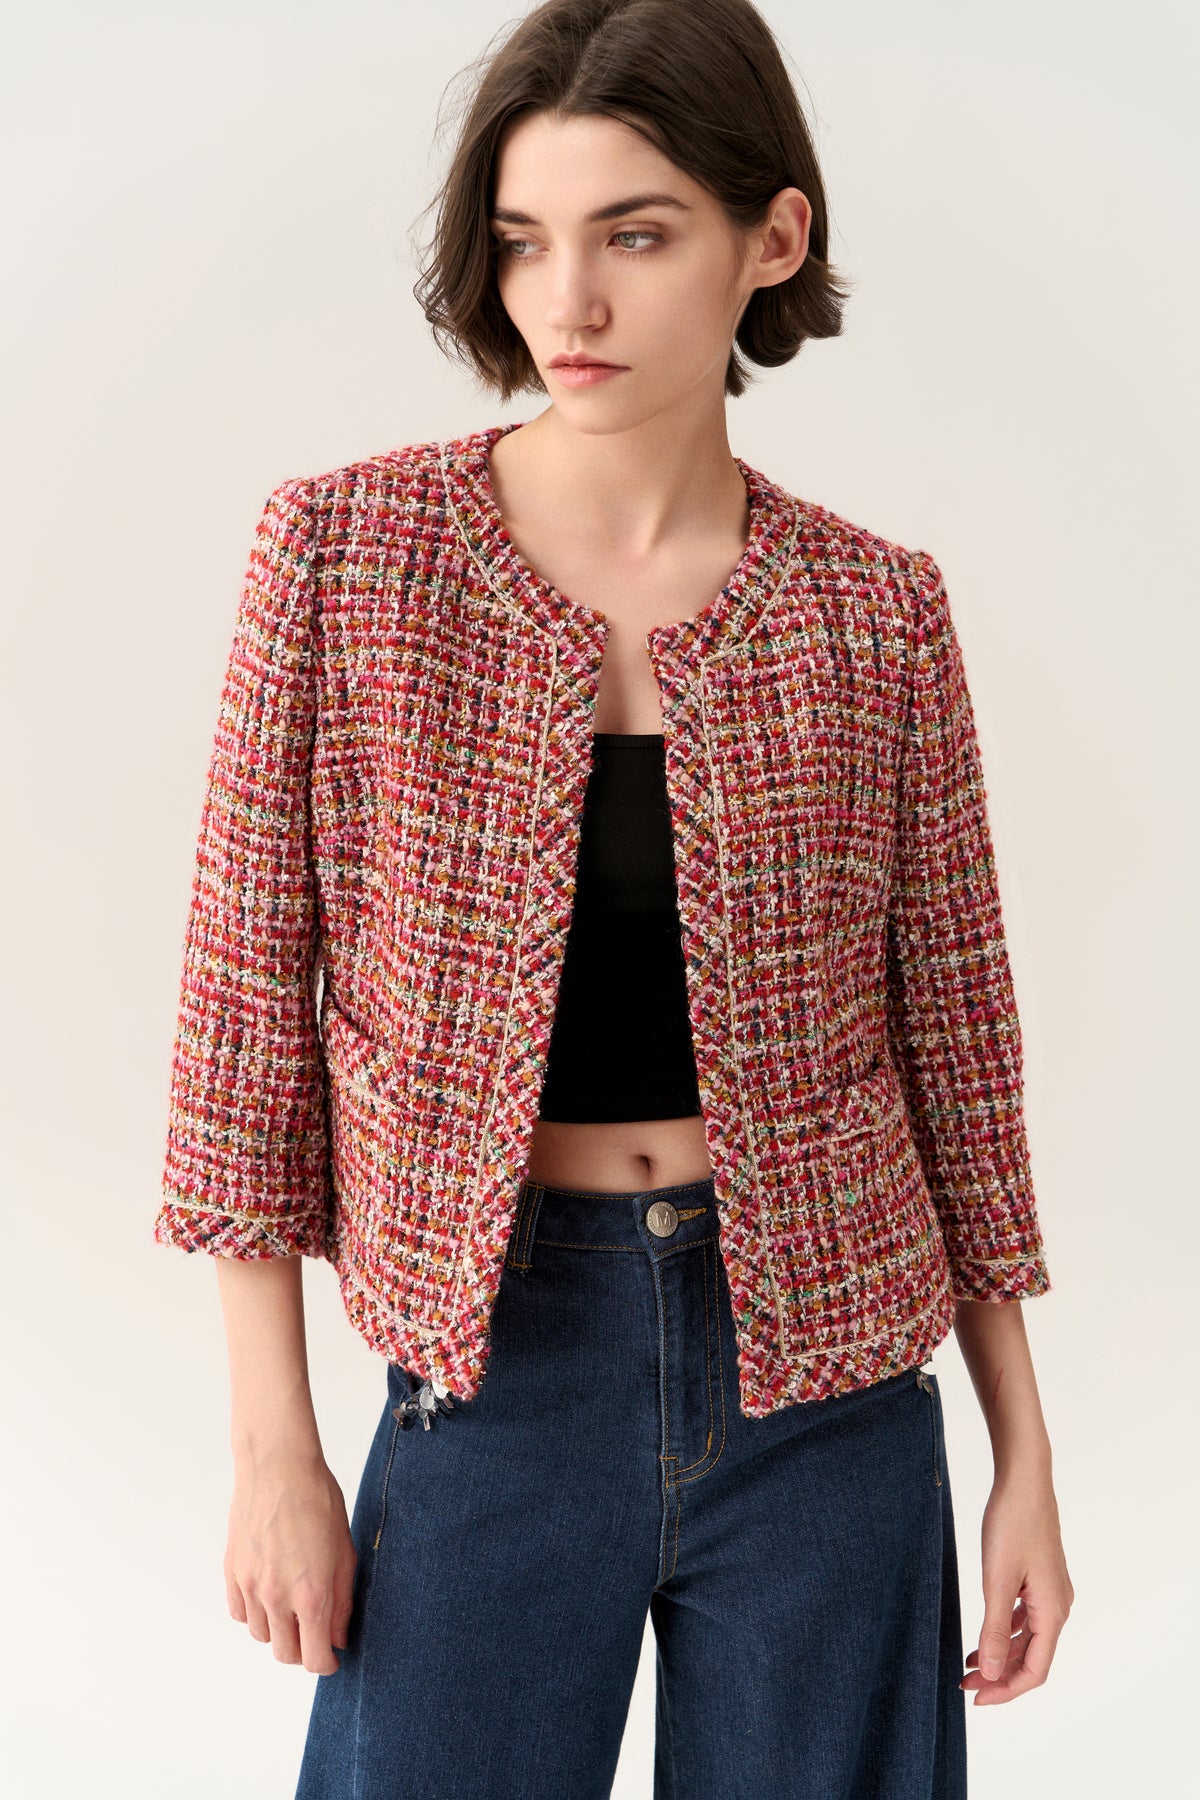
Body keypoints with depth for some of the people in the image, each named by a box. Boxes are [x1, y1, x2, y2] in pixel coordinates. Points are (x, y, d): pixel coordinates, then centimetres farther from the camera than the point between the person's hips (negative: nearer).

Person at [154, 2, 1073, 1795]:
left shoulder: (877, 610, -3)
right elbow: (252, 995, -4)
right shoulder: (345, 548, -6)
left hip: (824, 1380, 1)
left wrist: (1025, 1455, 5)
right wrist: (274, 1446, -4)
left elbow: (954, 1038, 3)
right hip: (495, 1358, -1)